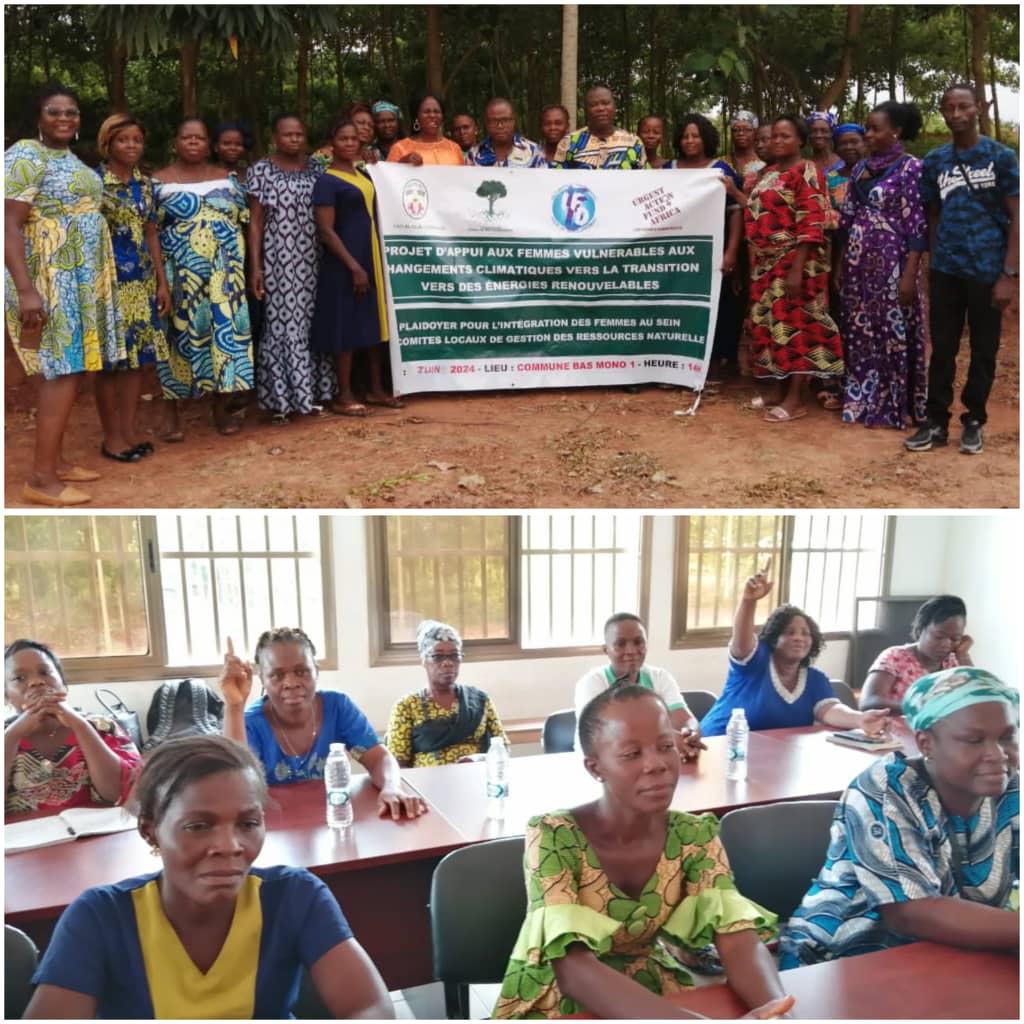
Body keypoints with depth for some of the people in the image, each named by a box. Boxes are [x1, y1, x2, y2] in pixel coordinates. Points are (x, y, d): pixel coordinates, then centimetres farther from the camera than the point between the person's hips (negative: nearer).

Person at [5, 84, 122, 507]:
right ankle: (40, 478, -7)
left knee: (69, 369, 9)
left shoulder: (72, 159, 16)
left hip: (79, 279, 9)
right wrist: (25, 290, -26)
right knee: (63, 372, -12)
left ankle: (54, 461, 18)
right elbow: (10, 227, -18)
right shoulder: (25, 156, -11)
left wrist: (92, 278, 18)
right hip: (49, 280, -9)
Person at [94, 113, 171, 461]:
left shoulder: (146, 182, 9)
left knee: (136, 356, 8)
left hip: (142, 281, 5)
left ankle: (130, 430, 18)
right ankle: (112, 435, 11)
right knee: (110, 359, 1)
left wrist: (162, 282, 9)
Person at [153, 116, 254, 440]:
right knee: (180, 334, 0)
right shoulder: (159, 182, 4)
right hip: (179, 276, -2)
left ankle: (221, 408, 14)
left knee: (225, 331, 1)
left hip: (224, 274, 2)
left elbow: (245, 224, 10)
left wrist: (249, 267, 1)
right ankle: (170, 413, 8)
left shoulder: (228, 180, 11)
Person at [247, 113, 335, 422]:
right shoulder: (261, 170, 0)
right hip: (278, 261, -4)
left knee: (313, 321, 7)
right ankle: (280, 397, 4)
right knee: (281, 323, -3)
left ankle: (313, 390, 17)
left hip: (312, 260, 4)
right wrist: (255, 266, -9)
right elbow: (255, 221, -2)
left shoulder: (315, 167, 11)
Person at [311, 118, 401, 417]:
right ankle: (344, 396, 5)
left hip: (373, 257, 8)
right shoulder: (327, 181, -10)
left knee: (376, 322, 10)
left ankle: (376, 389, 20)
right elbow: (326, 230, -16)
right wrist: (354, 266, -20)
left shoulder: (364, 175, 13)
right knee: (347, 326, -3)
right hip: (345, 263, -8)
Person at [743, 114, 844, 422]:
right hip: (767, 264, 8)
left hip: (794, 263, -8)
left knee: (795, 324, -6)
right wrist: (755, 263, 14)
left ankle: (795, 399, -2)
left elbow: (811, 225, -16)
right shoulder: (769, 173, 16)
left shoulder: (806, 173, -9)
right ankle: (780, 390, 19)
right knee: (773, 323, 9)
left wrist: (797, 268, -24)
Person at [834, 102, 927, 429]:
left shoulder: (910, 168, -7)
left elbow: (917, 226, -12)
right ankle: (862, 400, 19)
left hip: (890, 264, -6)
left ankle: (892, 406, 9)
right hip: (858, 264, 6)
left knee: (892, 333, -1)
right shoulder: (861, 168, 11)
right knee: (859, 332, 9)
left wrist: (909, 275, -17)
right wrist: (840, 264, 11)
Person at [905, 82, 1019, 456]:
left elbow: (1017, 217, -4)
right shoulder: (934, 161, 6)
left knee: (983, 350, 7)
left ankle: (974, 421, 19)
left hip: (987, 272, -2)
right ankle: (936, 422, 14)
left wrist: (1009, 274, -11)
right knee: (942, 349, 6)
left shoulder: (1001, 157, -3)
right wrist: (935, 263, 7)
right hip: (944, 272, 2)